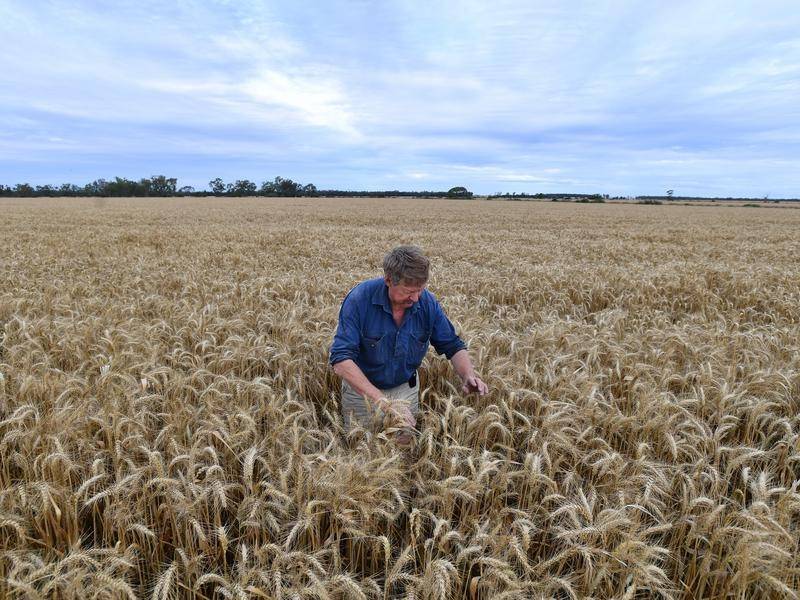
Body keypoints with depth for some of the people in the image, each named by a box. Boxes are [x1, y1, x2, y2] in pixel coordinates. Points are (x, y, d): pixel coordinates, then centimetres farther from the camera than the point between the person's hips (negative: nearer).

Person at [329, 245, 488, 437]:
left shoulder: (428, 303, -17)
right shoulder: (360, 299, -29)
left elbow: (453, 346, -5)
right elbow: (341, 360, -34)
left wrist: (468, 376, -25)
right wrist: (382, 400, -42)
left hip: (406, 389, 3)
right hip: (362, 388, -2)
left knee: (406, 444, 19)